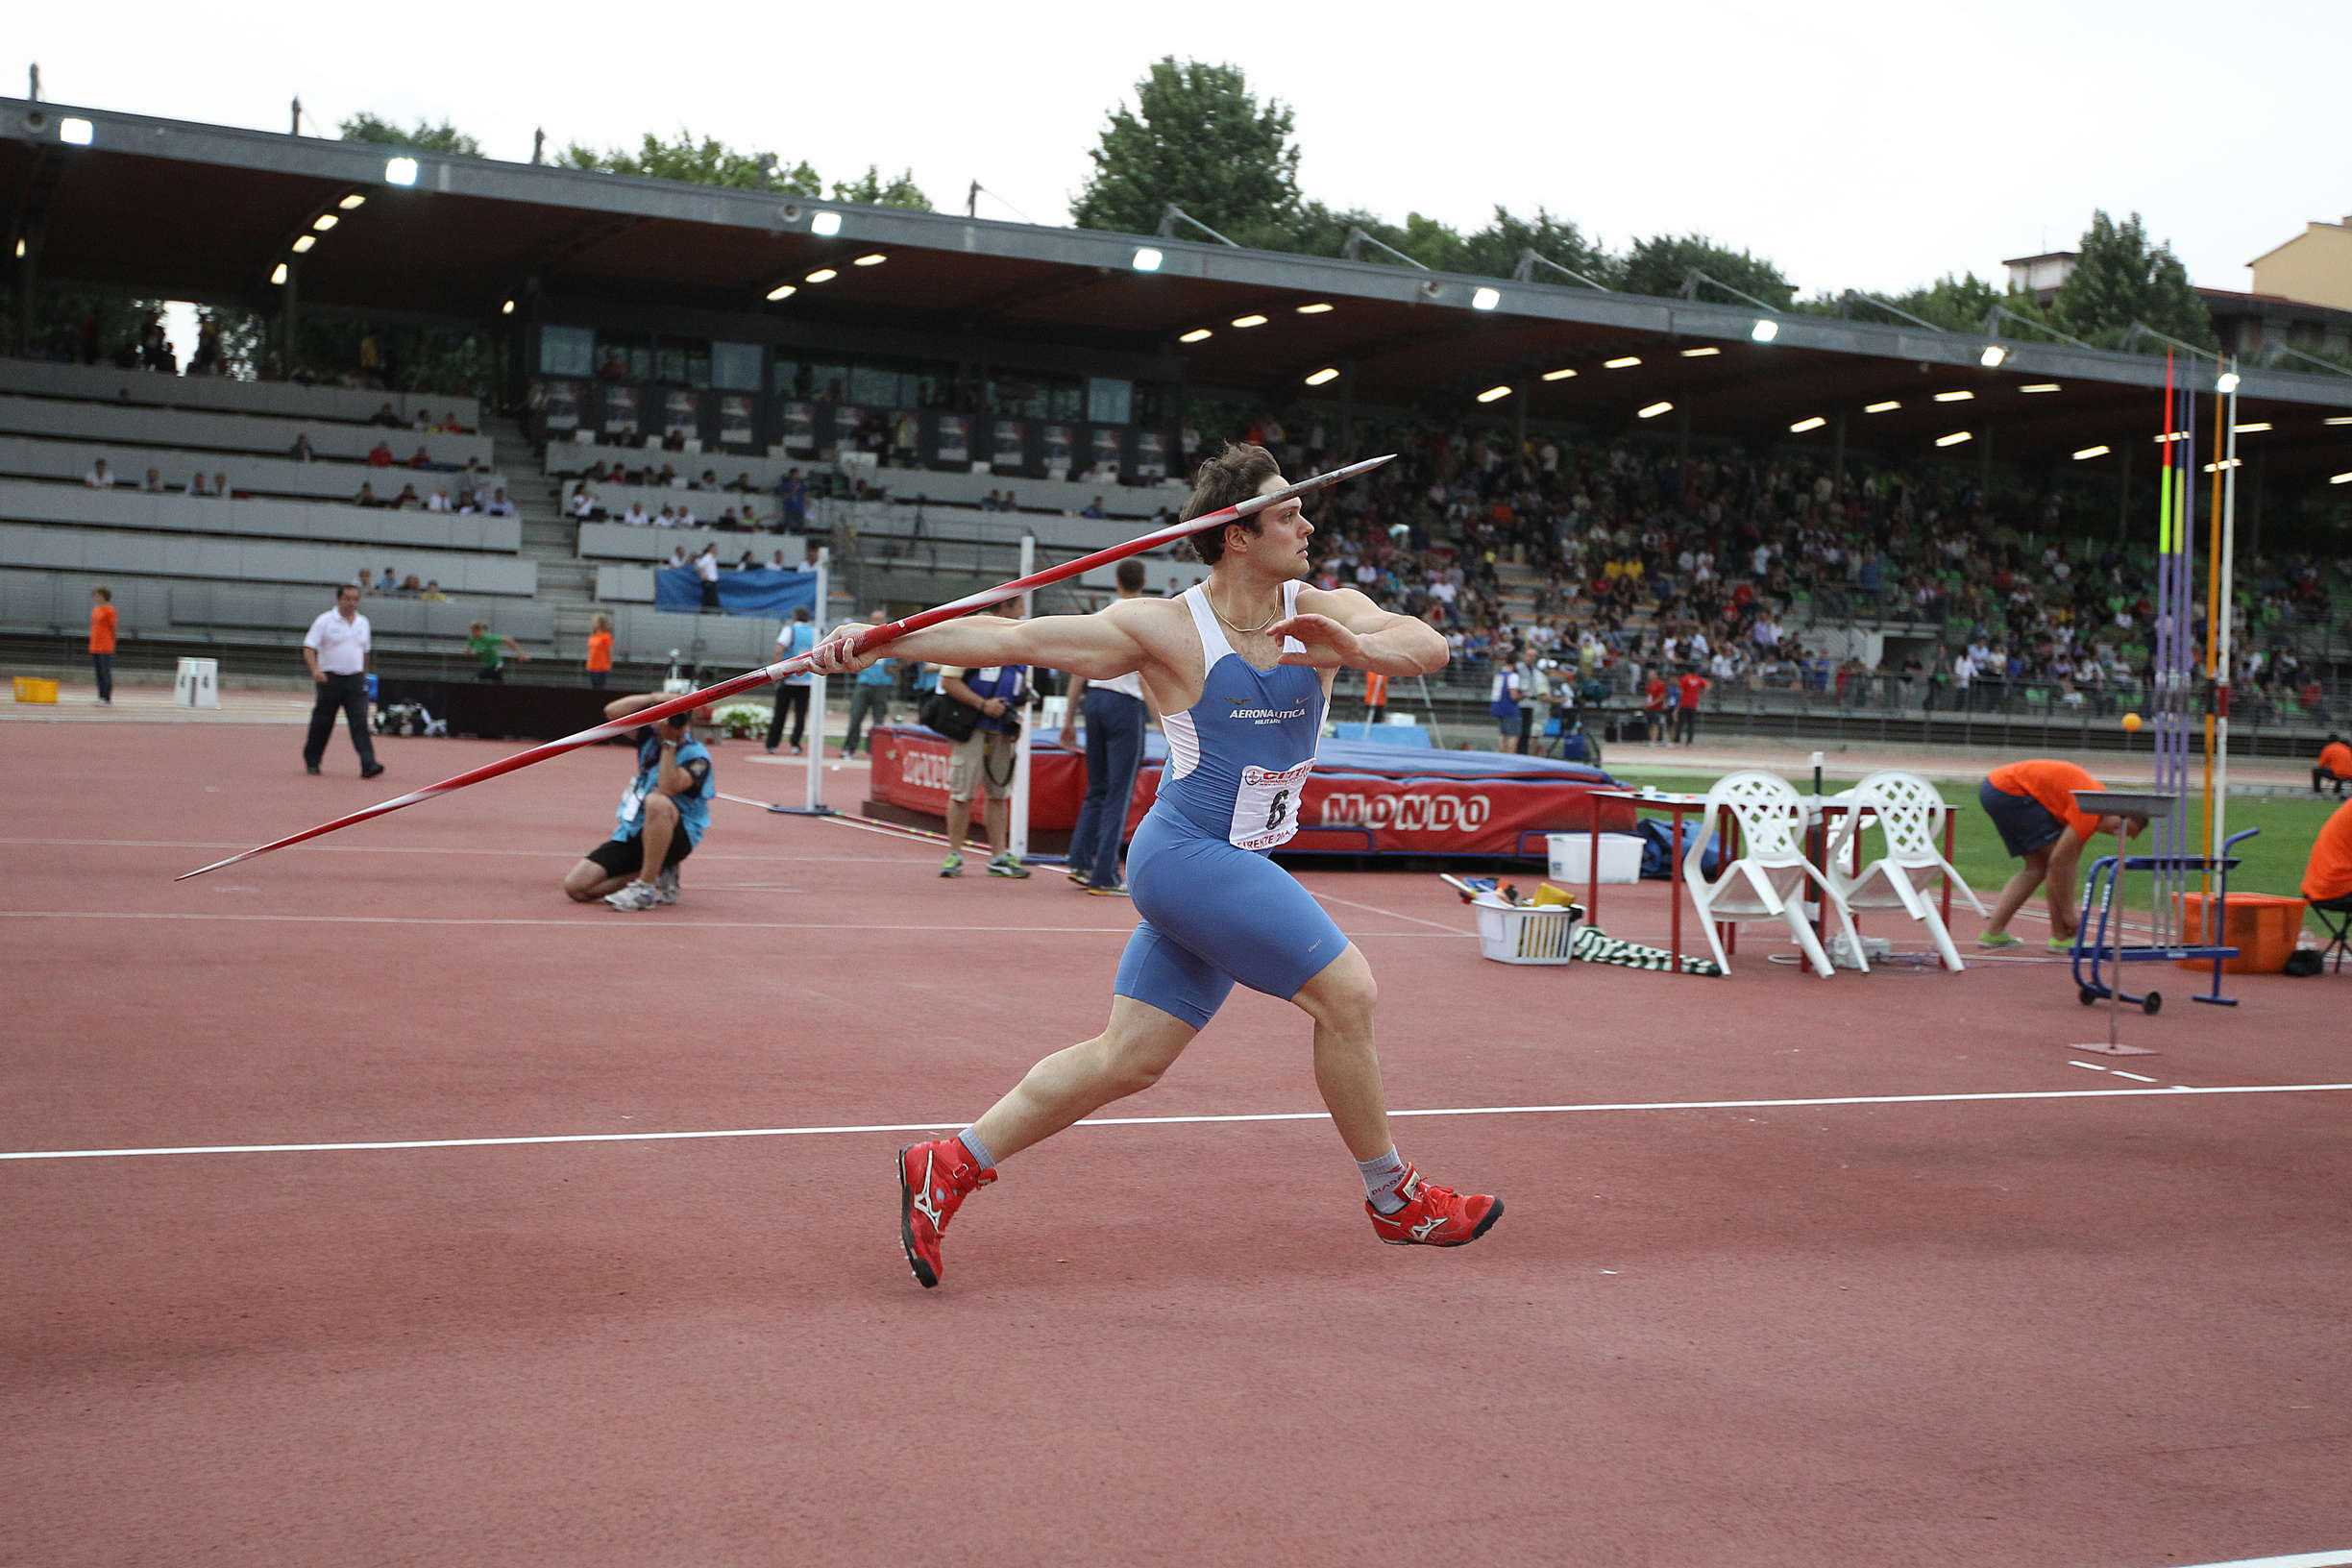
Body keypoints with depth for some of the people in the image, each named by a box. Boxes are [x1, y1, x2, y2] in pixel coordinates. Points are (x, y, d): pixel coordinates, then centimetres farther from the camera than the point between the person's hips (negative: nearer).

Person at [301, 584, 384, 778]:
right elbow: (309, 648, -9)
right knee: (322, 723, 7)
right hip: (330, 679, -3)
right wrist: (315, 669, -25)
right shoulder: (325, 621, -5)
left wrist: (364, 676, 20)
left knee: (360, 722, -10)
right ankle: (312, 760, 25)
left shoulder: (363, 622, 10)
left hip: (355, 680, 3)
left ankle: (368, 764, -20)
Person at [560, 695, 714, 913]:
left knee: (656, 801, -42)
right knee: (575, 886, -8)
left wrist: (669, 744, -25)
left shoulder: (696, 756, -14)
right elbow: (612, 711, -6)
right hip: (632, 834, 7)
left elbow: (667, 789, -30)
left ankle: (646, 889, -29)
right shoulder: (650, 735, 5)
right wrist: (654, 697, -17)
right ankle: (658, 876, 8)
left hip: (676, 838, -7)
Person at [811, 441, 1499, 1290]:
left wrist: (1354, 647, -31)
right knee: (1345, 989, -11)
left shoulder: (1324, 614, 2)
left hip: (1236, 869, 7)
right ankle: (1395, 1199, 6)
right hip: (1189, 858, -7)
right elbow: (1010, 637, -10)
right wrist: (877, 642, -17)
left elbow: (1429, 648, -11)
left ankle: (950, 1165, 17)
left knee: (1127, 1060, 8)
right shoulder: (1163, 629, -11)